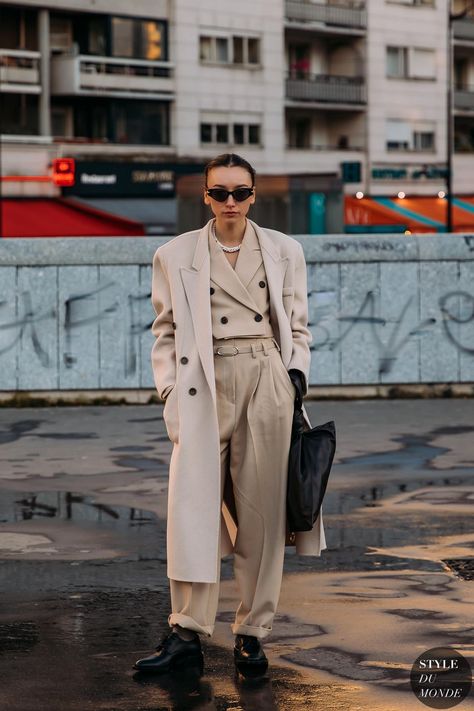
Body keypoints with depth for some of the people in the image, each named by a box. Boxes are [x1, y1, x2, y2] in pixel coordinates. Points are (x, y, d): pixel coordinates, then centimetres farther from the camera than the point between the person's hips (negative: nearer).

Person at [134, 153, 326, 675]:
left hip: (268, 383, 1)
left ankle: (252, 633, 8)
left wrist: (297, 373, 3)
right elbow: (165, 333, 9)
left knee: (261, 509, 1)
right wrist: (171, 392, -1)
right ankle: (188, 630, -4)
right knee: (193, 505, -8)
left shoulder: (284, 251, 12)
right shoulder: (175, 255, 8)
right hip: (206, 386, -1)